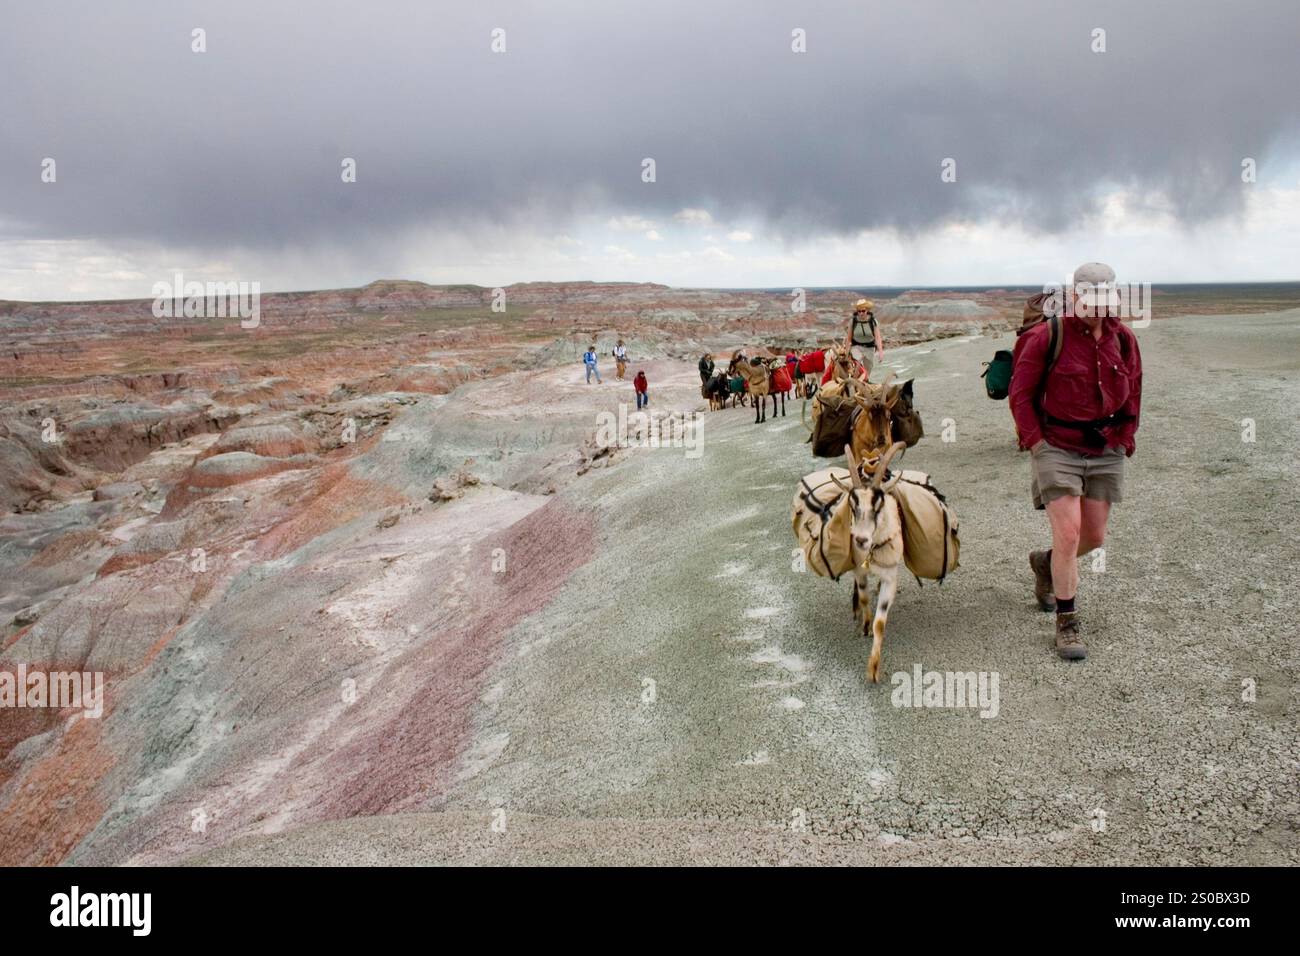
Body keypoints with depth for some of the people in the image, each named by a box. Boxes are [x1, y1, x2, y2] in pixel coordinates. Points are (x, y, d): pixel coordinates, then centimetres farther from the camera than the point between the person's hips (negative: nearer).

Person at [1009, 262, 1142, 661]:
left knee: (1094, 536, 10)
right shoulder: (1048, 336, -10)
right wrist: (1035, 441, -10)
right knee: (1068, 534, -11)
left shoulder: (1124, 339, 4)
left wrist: (1125, 441, 8)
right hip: (1057, 449, -5)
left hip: (1106, 453, 5)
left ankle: (1046, 563, 42)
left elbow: (1132, 395, 15)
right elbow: (1020, 393, -6)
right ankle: (1067, 622, 3)